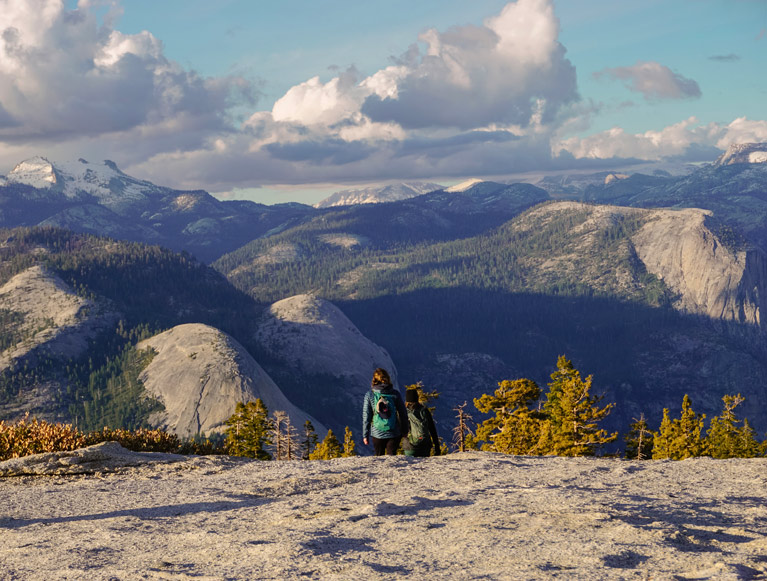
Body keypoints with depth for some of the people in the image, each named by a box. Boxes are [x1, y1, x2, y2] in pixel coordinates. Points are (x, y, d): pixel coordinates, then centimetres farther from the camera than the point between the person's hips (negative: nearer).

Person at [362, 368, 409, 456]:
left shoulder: (370, 394, -4)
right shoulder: (395, 394, -3)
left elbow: (366, 416, -1)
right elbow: (403, 413, 2)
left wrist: (365, 435, 7)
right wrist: (405, 431, 14)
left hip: (377, 434, 0)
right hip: (394, 433, 0)